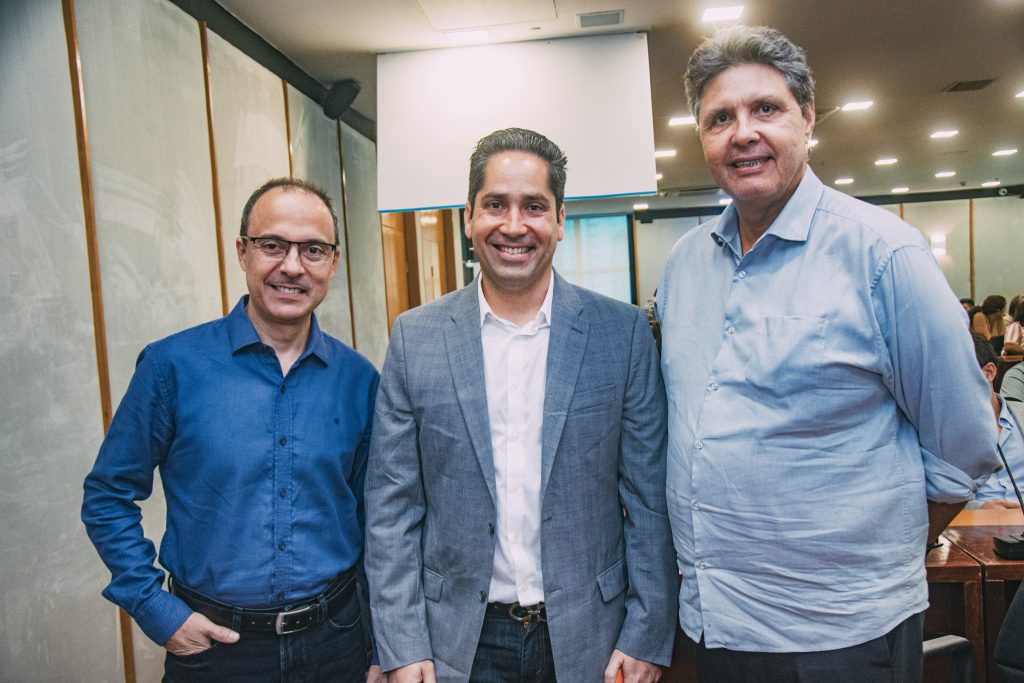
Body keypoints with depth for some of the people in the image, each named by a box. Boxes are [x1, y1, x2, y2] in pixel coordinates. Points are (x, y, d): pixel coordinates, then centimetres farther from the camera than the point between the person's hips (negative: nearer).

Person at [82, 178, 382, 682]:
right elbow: (108, 498, -1)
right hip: (213, 641, -2)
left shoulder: (357, 379, -4)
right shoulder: (174, 366, -10)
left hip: (335, 639, 2)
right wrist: (157, 612, -7)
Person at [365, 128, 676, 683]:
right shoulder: (415, 338, -5)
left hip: (588, 636, 0)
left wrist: (646, 637, -5)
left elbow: (648, 499, -4)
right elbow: (391, 505, -3)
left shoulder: (622, 333, -7)